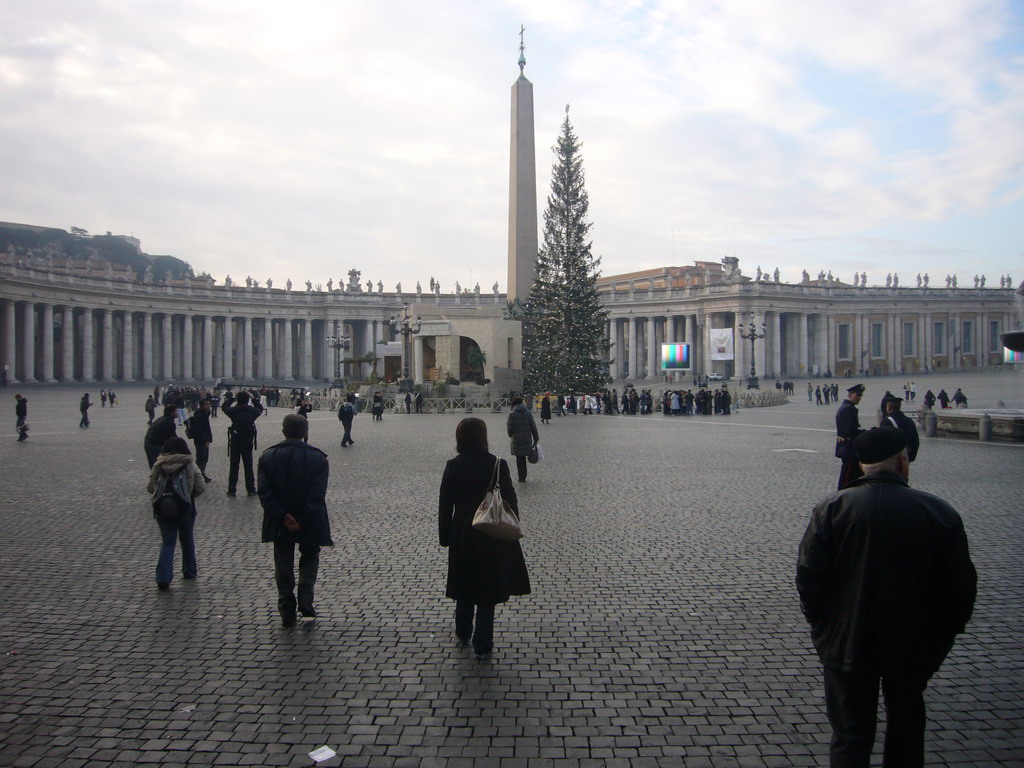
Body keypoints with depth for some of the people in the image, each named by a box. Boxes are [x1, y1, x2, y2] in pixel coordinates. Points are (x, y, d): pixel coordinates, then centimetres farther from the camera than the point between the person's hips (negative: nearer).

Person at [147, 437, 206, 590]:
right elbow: (201, 487, -5)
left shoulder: (158, 466, 3)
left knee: (168, 543, 6)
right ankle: (189, 572, 29)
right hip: (185, 508, -1)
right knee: (187, 540, 18)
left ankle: (163, 577, -8)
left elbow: (150, 488, 4)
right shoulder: (189, 465, -1)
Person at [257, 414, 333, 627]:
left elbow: (265, 492, -11)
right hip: (310, 522, -1)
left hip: (280, 522, 1)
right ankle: (306, 604, 8)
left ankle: (287, 613, 15)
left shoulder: (268, 457, -5)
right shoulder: (318, 458, -10)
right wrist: (303, 519, -13)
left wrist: (282, 516, -12)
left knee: (283, 566, 14)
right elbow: (317, 494, -16)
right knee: (309, 557, 20)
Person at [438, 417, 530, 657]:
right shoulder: (497, 465, -12)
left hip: (462, 536, 2)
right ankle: (482, 644, 13)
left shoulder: (453, 466, -8)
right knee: (487, 589, 8)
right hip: (491, 538, -2)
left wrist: (445, 536, 6)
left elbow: (445, 504, -3)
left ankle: (463, 634, 35)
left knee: (465, 583, 20)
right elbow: (510, 501, -7)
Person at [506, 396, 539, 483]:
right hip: (527, 440, 3)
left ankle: (521, 477, 8)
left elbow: (510, 428, -9)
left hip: (517, 440, -3)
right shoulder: (528, 413, 1)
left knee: (519, 459, 7)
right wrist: (536, 439, 8)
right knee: (523, 458, 15)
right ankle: (523, 477, 21)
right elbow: (533, 427, 1)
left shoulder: (512, 414, -9)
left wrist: (510, 434, 14)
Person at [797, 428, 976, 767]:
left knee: (850, 736, 9)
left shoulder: (831, 508, -11)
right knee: (906, 722, 24)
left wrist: (820, 623, 5)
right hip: (914, 646, 2)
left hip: (846, 641, -1)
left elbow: (808, 574, -10)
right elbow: (960, 584, -5)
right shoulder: (939, 513, -9)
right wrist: (944, 635, 9)